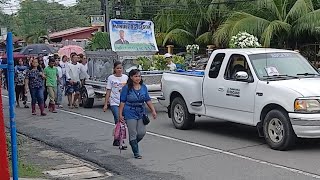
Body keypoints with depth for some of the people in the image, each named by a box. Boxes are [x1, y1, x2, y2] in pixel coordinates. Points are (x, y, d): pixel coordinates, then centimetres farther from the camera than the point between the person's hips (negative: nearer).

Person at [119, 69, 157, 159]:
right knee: (133, 134, -2)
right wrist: (120, 114, -10)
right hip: (130, 113, -4)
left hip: (141, 113, 4)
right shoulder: (127, 88, -8)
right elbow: (122, 102, -7)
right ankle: (136, 153, 8)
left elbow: (148, 100, 9)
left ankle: (133, 143, 32)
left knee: (142, 132, 2)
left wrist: (153, 111, 3)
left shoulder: (143, 87, 5)